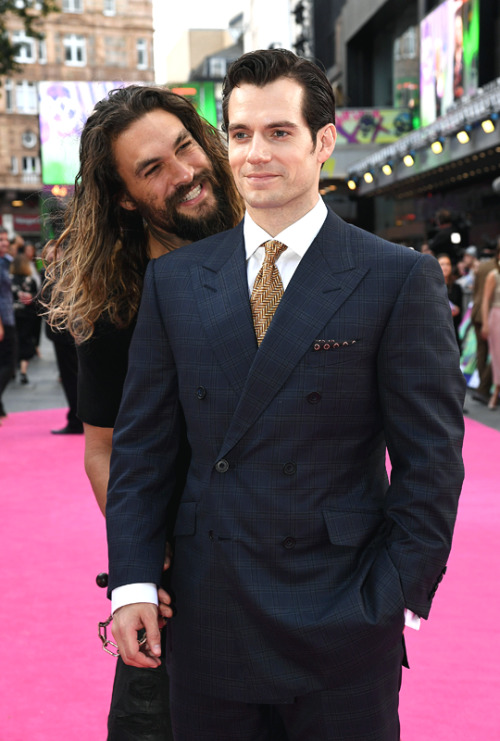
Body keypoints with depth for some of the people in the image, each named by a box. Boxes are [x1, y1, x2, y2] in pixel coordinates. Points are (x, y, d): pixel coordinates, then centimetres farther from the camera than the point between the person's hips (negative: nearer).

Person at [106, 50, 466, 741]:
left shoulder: (400, 279, -4)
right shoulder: (173, 279, 7)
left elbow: (430, 458, -4)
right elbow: (141, 440, 7)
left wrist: (393, 602, -8)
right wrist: (133, 581, -1)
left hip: (342, 626, -2)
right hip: (205, 624, 3)